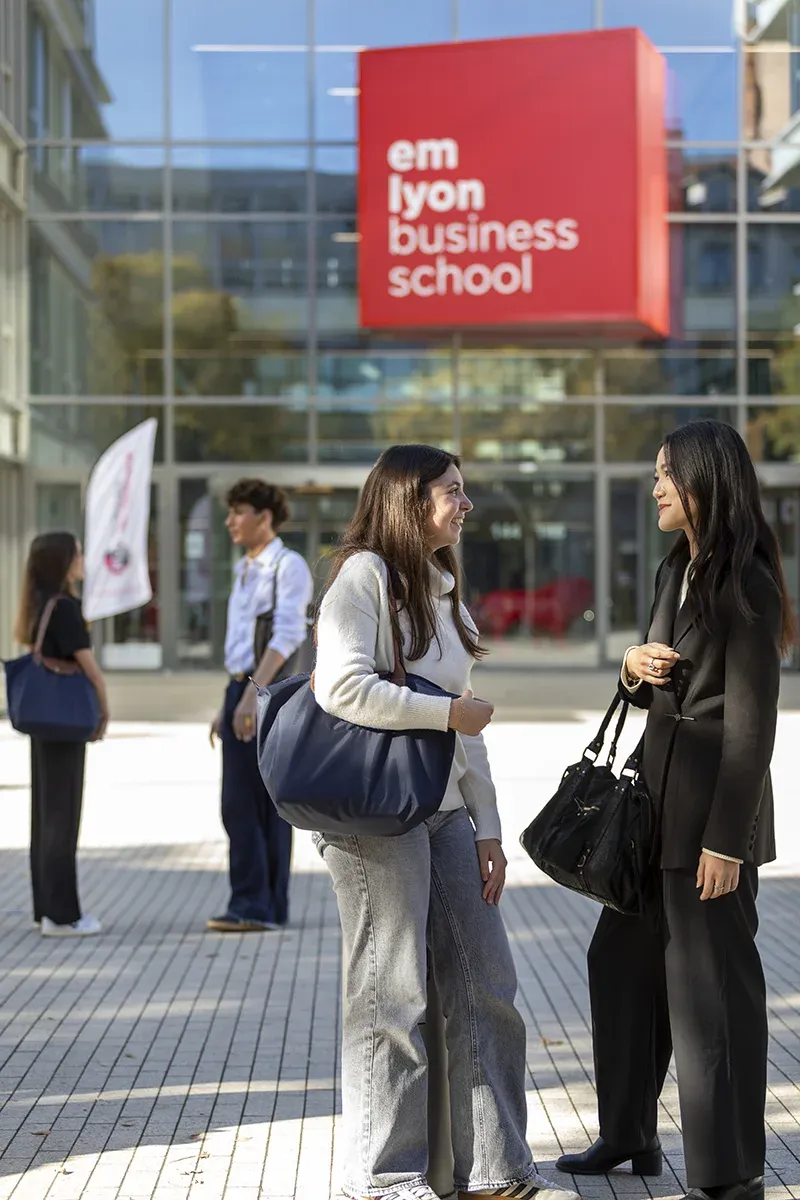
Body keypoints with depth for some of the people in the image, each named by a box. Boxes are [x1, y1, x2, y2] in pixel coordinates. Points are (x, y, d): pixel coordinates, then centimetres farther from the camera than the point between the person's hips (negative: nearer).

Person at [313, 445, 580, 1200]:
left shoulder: (443, 588, 18)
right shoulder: (364, 574, -7)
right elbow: (341, 686, -22)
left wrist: (486, 826, 13)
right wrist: (449, 712, -15)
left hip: (446, 812, 8)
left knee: (484, 989, 7)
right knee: (392, 996, -1)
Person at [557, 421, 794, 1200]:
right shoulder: (677, 570, 12)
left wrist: (726, 839, -21)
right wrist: (634, 669, -4)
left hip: (714, 808, -10)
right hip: (658, 792, 10)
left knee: (711, 984, -2)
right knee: (623, 959, 17)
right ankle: (629, 1135, 31)